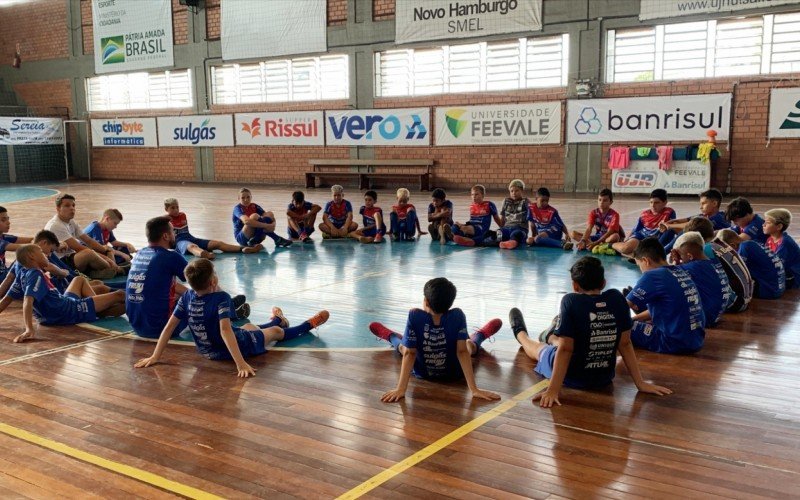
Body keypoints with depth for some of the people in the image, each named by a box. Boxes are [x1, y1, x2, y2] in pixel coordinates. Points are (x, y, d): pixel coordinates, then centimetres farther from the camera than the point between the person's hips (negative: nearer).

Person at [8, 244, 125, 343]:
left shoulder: (26, 274, 4)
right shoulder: (36, 275, -23)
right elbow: (28, 301, -38)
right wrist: (29, 329, -47)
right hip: (69, 312, -11)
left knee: (80, 279, 38)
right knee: (118, 295, -9)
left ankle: (100, 308, 24)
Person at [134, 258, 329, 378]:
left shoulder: (187, 297, -12)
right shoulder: (221, 298, -30)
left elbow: (169, 326, -10)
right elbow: (225, 330, -40)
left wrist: (155, 356, -3)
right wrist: (241, 363, -45)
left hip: (207, 351, 6)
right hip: (237, 347, -6)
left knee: (249, 327, 34)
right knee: (276, 332, 19)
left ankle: (277, 320, 63)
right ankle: (310, 324, 44)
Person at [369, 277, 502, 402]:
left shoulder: (415, 316, -33)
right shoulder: (457, 316, -31)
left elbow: (409, 353, -30)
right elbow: (462, 352, -31)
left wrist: (400, 389, -26)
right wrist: (474, 389, -28)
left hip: (422, 373, 0)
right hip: (455, 374, 0)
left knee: (403, 346, 34)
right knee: (469, 345, 35)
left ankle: (389, 335, 67)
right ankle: (480, 334, 69)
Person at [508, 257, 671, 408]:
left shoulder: (571, 301, -21)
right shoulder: (617, 298, -9)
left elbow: (566, 349, -23)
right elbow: (625, 343, -7)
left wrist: (553, 390, -22)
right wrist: (640, 383, -1)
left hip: (572, 377, -3)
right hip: (605, 377, 4)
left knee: (538, 348, 31)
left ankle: (521, 334, 63)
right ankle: (551, 337, 67)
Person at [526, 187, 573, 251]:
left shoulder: (552, 211, -10)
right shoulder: (531, 209, -1)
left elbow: (562, 225, -9)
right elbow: (532, 224, 11)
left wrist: (567, 234, -26)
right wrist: (533, 236, 14)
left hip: (553, 232, -5)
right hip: (541, 233, 5)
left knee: (538, 238, -35)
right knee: (529, 241, -26)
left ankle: (562, 243, -39)